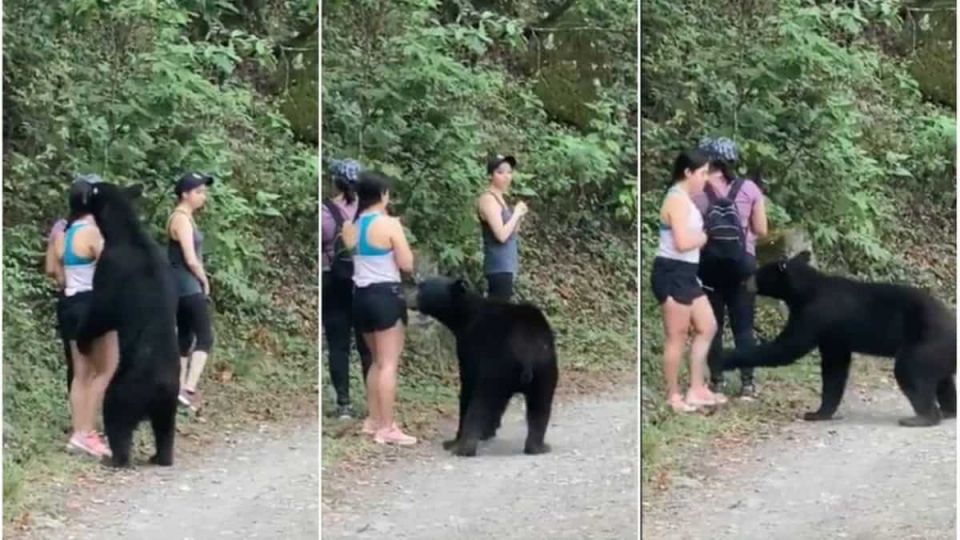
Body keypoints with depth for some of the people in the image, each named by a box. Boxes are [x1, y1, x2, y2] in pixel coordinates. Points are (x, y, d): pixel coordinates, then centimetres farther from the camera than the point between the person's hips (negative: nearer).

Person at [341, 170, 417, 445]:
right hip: (386, 295, -7)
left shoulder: (350, 226, 7)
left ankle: (373, 420, 25)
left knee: (377, 361, 20)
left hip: (361, 295, 7)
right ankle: (387, 428, -6)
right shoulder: (389, 224, -14)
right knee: (389, 363, -4)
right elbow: (407, 264, -12)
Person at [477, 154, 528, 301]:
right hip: (499, 267, -10)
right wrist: (516, 214, -10)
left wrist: (518, 216, 3)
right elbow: (501, 234, -22)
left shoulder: (499, 199, 16)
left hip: (505, 266, 10)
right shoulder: (488, 199, -12)